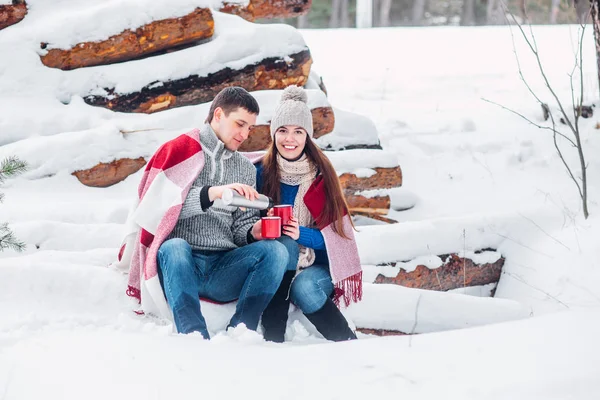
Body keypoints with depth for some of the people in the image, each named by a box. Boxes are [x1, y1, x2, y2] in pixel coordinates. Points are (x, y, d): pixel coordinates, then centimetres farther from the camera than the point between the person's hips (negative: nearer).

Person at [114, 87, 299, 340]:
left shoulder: (246, 170, 20)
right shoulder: (179, 151, 5)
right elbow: (159, 204, -11)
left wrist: (254, 232, -6)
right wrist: (212, 193, -23)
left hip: (223, 271, 4)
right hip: (178, 264, -4)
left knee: (276, 250, -22)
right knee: (175, 247, -38)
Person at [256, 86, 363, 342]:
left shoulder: (321, 174, -3)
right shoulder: (261, 173, -1)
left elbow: (334, 233, -6)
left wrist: (302, 235, -26)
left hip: (318, 265, -1)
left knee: (303, 288, -32)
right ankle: (273, 343, -32)